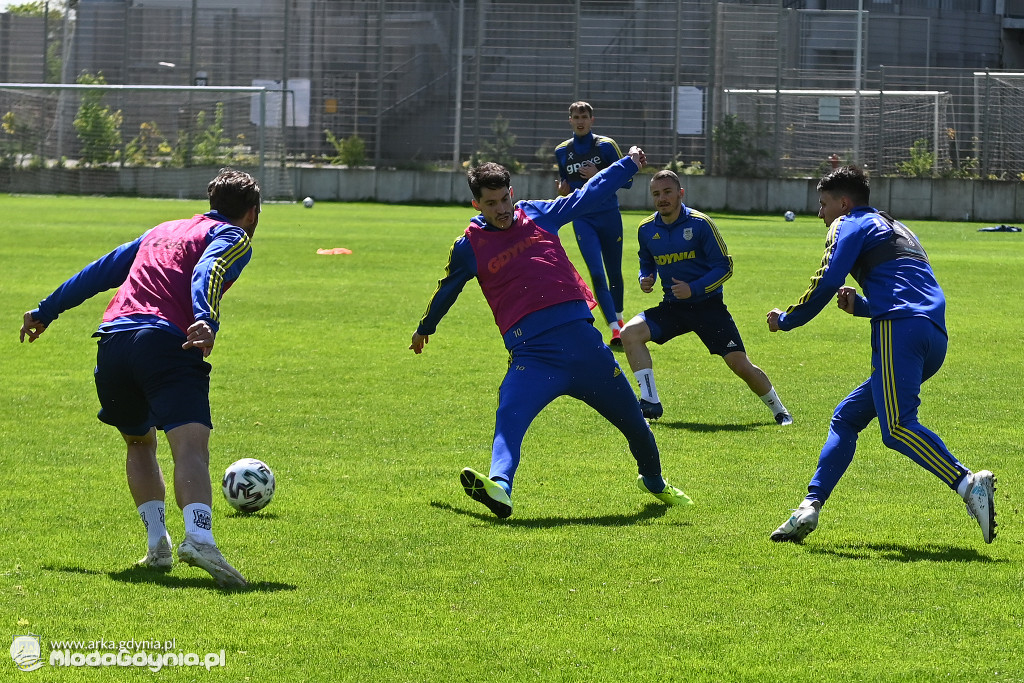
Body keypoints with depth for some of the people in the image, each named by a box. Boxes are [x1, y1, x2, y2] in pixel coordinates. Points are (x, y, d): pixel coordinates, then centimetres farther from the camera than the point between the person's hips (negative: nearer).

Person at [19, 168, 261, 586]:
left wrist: (46, 311, 45)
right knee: (191, 445, -19)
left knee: (139, 442, 25)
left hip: (112, 343, 6)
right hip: (166, 343, -6)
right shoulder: (233, 238, 13)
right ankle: (199, 538, -43)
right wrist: (206, 321, -28)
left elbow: (101, 271, 35)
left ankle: (157, 542, 10)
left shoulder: (161, 232, 32)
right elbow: (207, 272, -10)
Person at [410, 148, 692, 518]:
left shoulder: (537, 214, 12)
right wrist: (424, 329, 39)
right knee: (509, 420, -30)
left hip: (580, 336, 3)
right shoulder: (470, 246, 7)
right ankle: (498, 486, -52)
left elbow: (587, 196, 26)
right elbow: (446, 291, 25)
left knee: (632, 418, 15)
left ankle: (654, 481, 40)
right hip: (531, 351, -3)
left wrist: (629, 164, 31)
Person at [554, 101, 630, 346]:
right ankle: (615, 329, -15)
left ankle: (619, 317, 35)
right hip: (583, 220, 1)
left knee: (614, 273, 10)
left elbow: (627, 180, -4)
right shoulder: (562, 151, 8)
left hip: (609, 216, -1)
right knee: (597, 274, -14)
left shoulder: (606, 146, -3)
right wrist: (563, 191, -2)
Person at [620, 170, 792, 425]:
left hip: (707, 305, -4)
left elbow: (724, 267, -11)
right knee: (630, 333, -19)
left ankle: (779, 411, 16)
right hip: (672, 306, 4)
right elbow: (647, 264, 18)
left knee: (740, 365, -8)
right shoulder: (647, 229, 2)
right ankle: (651, 403, -14)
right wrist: (645, 280, -6)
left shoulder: (700, 224, -13)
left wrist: (694, 289, -23)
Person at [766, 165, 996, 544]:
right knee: (846, 418, 16)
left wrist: (784, 321, 11)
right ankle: (810, 508, 10)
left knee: (897, 427, -23)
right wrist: (860, 305, 23)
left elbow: (825, 285, -3)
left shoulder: (849, 225, 9)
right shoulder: (897, 229, 35)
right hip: (935, 339, 9)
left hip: (900, 329, -9)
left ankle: (969, 484, -42)